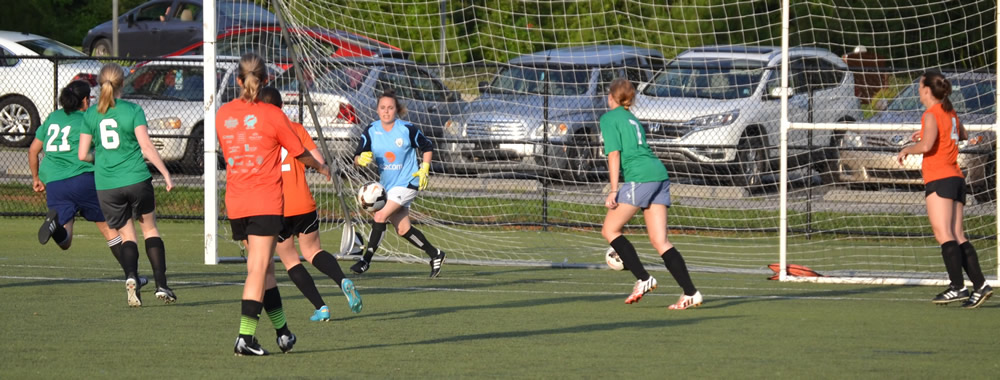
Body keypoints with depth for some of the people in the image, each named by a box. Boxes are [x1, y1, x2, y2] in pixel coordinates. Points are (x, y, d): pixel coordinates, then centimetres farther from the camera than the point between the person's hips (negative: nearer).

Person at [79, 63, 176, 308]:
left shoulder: (91, 114, 2)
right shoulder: (133, 110, -5)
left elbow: (82, 154, 3)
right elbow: (146, 146, -10)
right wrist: (165, 173, -3)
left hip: (106, 185, 2)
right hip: (136, 178, -2)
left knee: (126, 235, 10)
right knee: (150, 228, 14)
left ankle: (131, 276, -18)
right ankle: (161, 285, 7)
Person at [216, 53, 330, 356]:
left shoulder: (222, 115, 5)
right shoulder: (272, 115, -7)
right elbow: (300, 153, 3)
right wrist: (320, 167, 25)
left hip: (235, 203, 4)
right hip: (265, 202, -4)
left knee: (263, 267, 14)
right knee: (258, 269, -6)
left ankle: (283, 332, 21)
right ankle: (245, 337, -14)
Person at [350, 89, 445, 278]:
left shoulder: (407, 130, -12)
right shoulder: (370, 132, -4)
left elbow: (427, 147, 4)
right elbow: (357, 158, -7)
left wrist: (424, 169, -6)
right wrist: (362, 159, -30)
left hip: (406, 183, -5)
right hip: (386, 184, 5)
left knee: (381, 216, -21)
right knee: (403, 230, 8)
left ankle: (366, 260, -13)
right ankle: (435, 255, 28)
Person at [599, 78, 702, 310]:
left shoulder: (609, 118, 2)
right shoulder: (632, 119, 26)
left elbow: (614, 153, -8)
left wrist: (614, 191, -13)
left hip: (639, 177, -8)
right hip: (660, 175, 8)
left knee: (610, 230, 5)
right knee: (660, 241, 3)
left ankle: (643, 279, -5)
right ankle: (690, 293, -8)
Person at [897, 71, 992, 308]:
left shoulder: (931, 115, -8)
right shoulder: (950, 113, 17)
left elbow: (926, 145, -23)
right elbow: (963, 136, 36)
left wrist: (907, 150, -4)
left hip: (939, 179, -9)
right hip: (956, 179, 9)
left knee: (944, 234, -13)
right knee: (958, 236, 4)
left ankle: (958, 287, -21)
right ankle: (980, 284, -5)